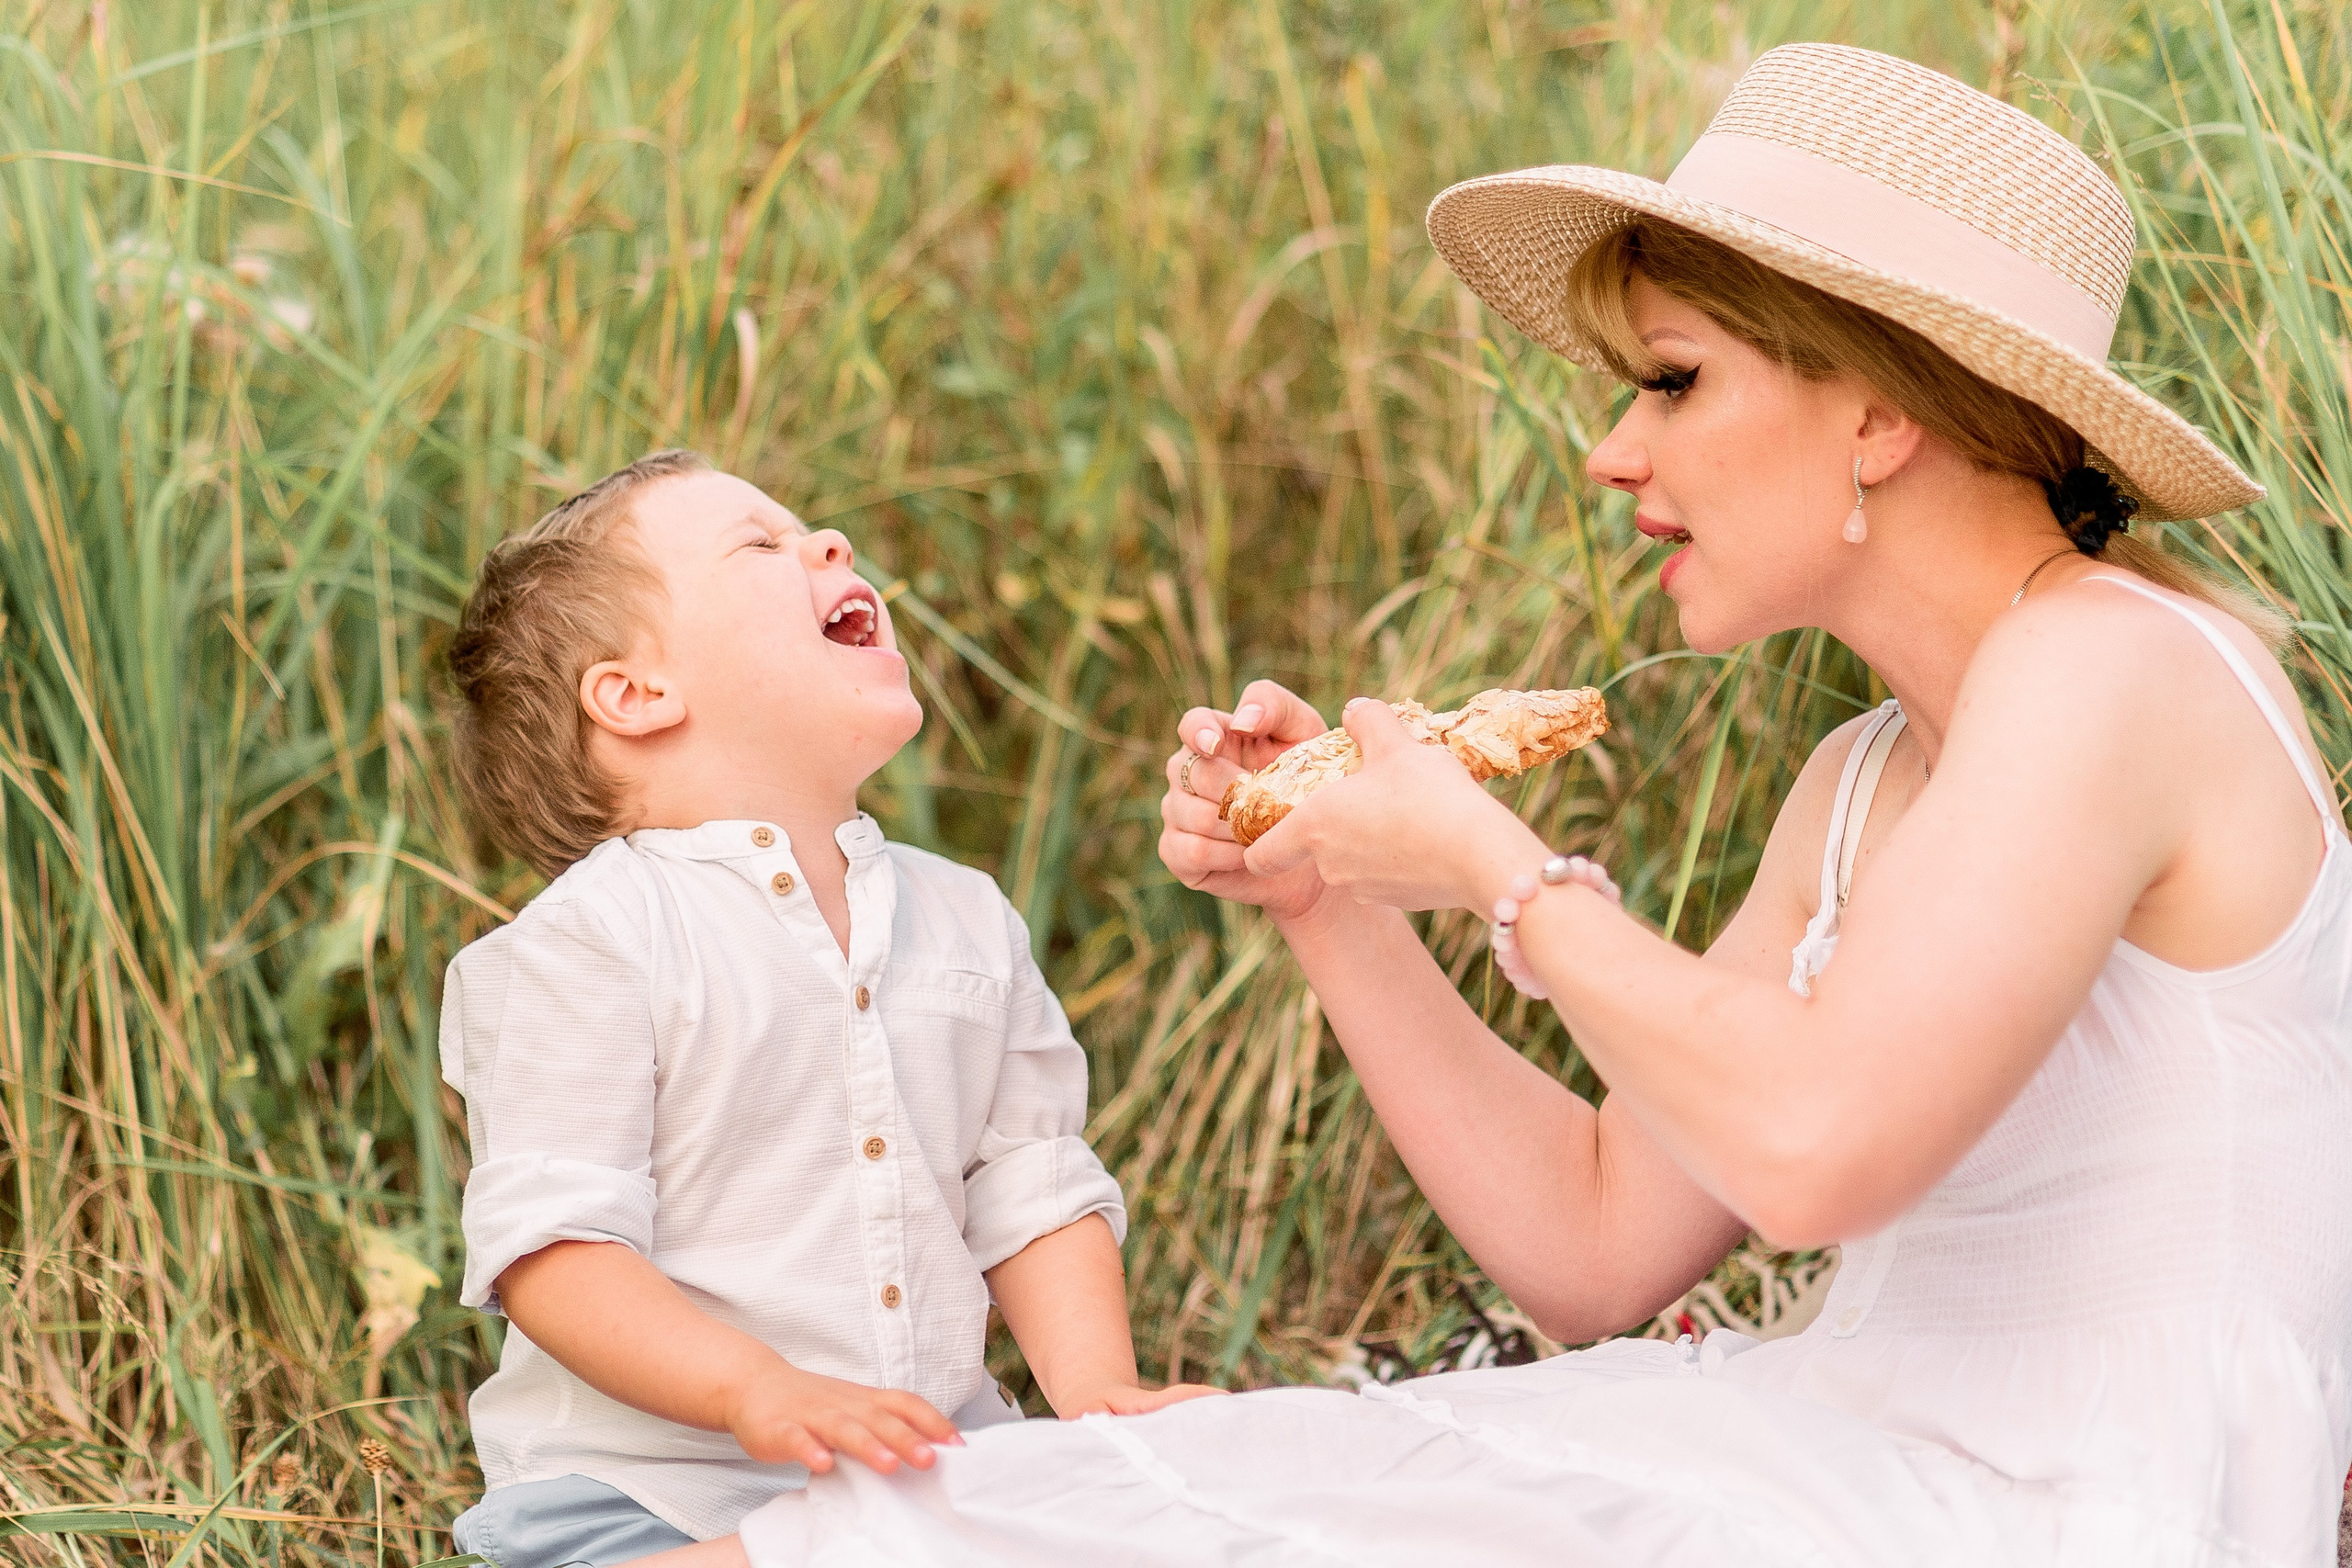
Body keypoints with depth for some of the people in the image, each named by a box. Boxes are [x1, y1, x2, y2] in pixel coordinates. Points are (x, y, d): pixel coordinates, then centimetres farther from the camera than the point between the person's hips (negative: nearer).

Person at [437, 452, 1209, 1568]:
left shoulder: (967, 922, 12)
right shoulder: (588, 941, -8)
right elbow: (548, 1244, -14)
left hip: (937, 1477, 5)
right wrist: (759, 1391, -28)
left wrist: (1098, 1393, -4)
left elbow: (1036, 1200, 13)